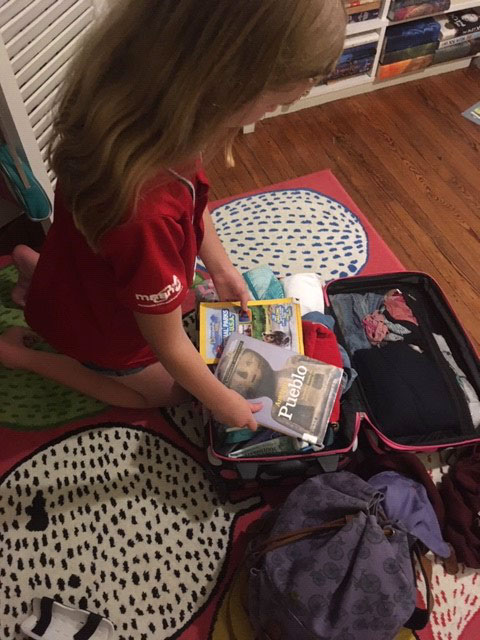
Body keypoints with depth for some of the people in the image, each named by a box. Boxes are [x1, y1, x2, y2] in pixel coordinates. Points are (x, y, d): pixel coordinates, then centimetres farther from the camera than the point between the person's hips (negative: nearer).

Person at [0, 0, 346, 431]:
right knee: (168, 392, 22)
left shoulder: (132, 101, -24)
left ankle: (39, 271, 28)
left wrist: (221, 267, 5)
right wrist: (220, 400, -13)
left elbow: (191, 195, -3)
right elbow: (167, 343, -30)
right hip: (101, 323, -6)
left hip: (90, 275, 6)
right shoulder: (143, 213, -48)